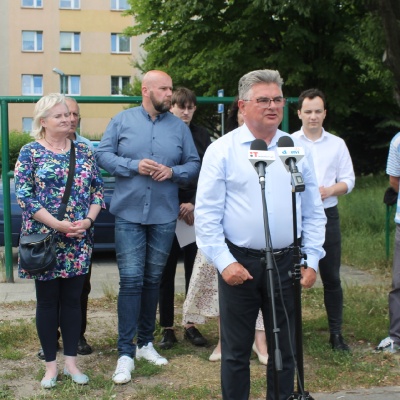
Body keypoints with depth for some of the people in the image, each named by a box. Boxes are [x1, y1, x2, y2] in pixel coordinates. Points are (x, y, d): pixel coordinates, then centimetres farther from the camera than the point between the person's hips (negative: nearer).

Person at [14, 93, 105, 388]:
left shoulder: (84, 151, 8)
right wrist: (57, 224, -17)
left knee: (73, 299, 9)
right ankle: (51, 364, 17)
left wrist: (88, 220, -9)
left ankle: (71, 361, 20)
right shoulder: (30, 152, -3)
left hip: (79, 241, 3)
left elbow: (97, 190, 8)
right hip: (44, 240, -3)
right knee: (48, 301, 5)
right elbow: (23, 195, -9)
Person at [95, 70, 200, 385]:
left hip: (164, 215, 3)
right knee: (131, 280, -7)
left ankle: (146, 342, 25)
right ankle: (126, 353, -2)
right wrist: (134, 165, -13)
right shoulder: (122, 121, 3)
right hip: (129, 213, -2)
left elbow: (194, 165, 9)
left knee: (153, 280, 11)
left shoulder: (179, 127, 8)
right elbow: (103, 155, 0)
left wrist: (173, 172, -11)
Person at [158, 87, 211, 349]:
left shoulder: (201, 135, 7)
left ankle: (191, 325, 16)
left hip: (195, 211, 2)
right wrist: (176, 208, -8)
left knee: (195, 269, 5)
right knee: (166, 271, 2)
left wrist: (194, 204, -10)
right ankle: (167, 328, 10)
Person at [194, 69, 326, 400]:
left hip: (286, 262, 3)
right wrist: (224, 261, -12)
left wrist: (312, 260, 2)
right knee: (236, 351, 9)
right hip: (239, 263, -3)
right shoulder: (222, 150, -3)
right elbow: (206, 214, -6)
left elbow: (314, 213, 10)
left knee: (285, 349, 13)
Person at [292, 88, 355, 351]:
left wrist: (329, 190, -14)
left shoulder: (337, 144, 8)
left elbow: (348, 180, 5)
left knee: (331, 277, 5)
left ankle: (336, 333, 14)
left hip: (327, 215, 1)